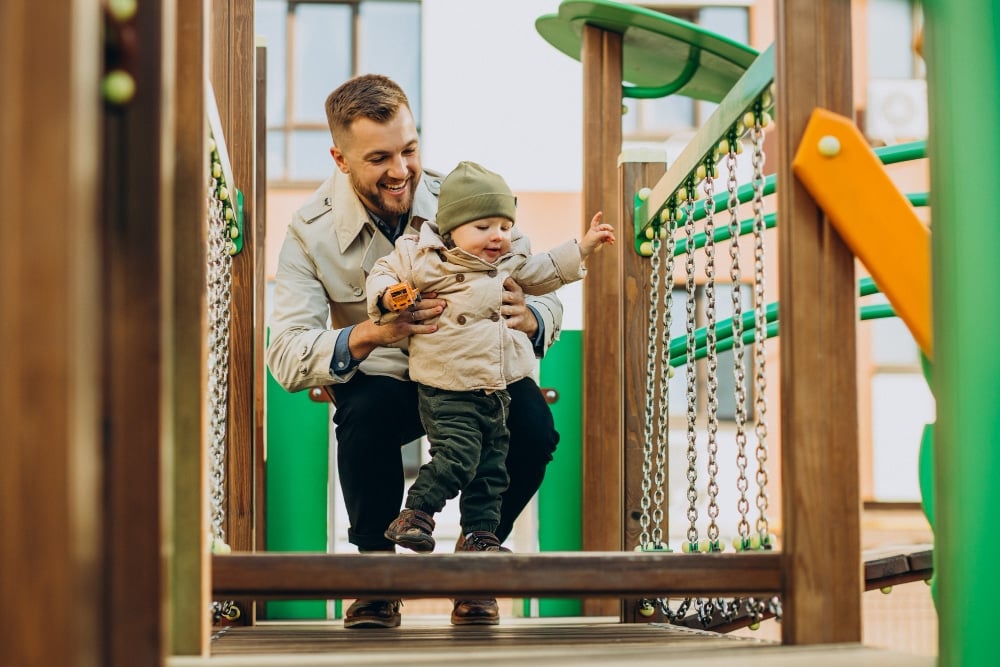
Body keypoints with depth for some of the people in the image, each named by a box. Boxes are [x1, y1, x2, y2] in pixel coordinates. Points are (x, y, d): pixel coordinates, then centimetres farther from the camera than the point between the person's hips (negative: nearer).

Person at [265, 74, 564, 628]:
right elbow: (284, 357, -24)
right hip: (380, 379, -1)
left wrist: (528, 318, -37)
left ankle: (476, 555, 2)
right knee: (366, 415, -35)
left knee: (534, 426, -29)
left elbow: (548, 300, -10)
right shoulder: (311, 232, -15)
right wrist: (368, 336, -44)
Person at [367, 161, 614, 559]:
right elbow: (383, 273, 2)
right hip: (447, 391, -7)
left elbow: (545, 272, 28)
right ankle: (414, 516, -5)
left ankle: (481, 534, 22)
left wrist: (583, 249, 22)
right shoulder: (423, 257, -7)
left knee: (491, 465, 12)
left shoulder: (512, 260, 11)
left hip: (497, 389, 7)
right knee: (457, 456, -19)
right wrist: (389, 297, -19)